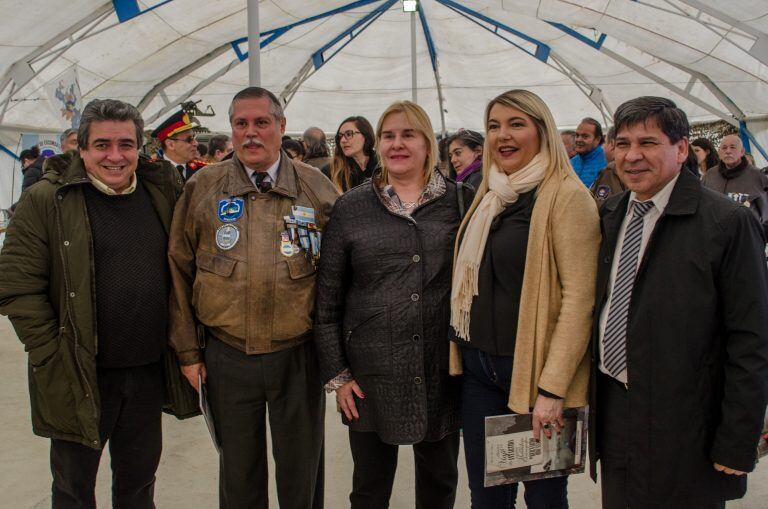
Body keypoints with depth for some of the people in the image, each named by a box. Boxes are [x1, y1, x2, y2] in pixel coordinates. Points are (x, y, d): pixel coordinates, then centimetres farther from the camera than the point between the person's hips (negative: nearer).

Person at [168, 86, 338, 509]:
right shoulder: (201, 188, 1)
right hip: (226, 358, 1)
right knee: (238, 474, 17)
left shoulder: (317, 189, -1)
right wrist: (188, 351, 1)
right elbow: (179, 270, 3)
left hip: (299, 357, -1)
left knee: (301, 474, 14)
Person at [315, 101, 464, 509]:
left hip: (442, 372, 1)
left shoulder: (457, 203, 1)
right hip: (370, 375, 0)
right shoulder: (350, 208, 1)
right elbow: (327, 301, 2)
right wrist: (336, 374, -2)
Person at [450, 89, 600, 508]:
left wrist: (552, 388, -20)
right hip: (478, 367, 6)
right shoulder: (489, 196, 11)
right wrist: (462, 351, 8)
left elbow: (579, 297, -17)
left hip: (532, 371, -6)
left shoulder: (566, 196, -11)